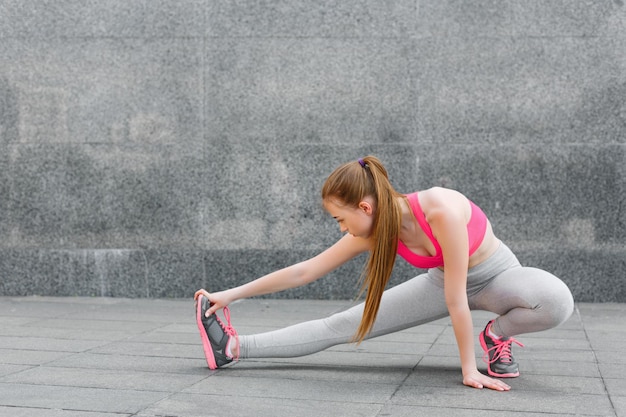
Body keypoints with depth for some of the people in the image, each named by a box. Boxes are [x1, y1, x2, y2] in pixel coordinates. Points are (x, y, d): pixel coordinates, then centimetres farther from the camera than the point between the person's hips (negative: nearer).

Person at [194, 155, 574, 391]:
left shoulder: (442, 210, -39)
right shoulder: (373, 232, -20)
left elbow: (456, 297, -34)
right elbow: (304, 272, -13)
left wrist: (469, 368, -28)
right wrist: (231, 295, -12)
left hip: (497, 274, -3)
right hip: (444, 281, 4)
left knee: (557, 302, -37)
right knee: (342, 325, -8)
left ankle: (497, 336, -9)